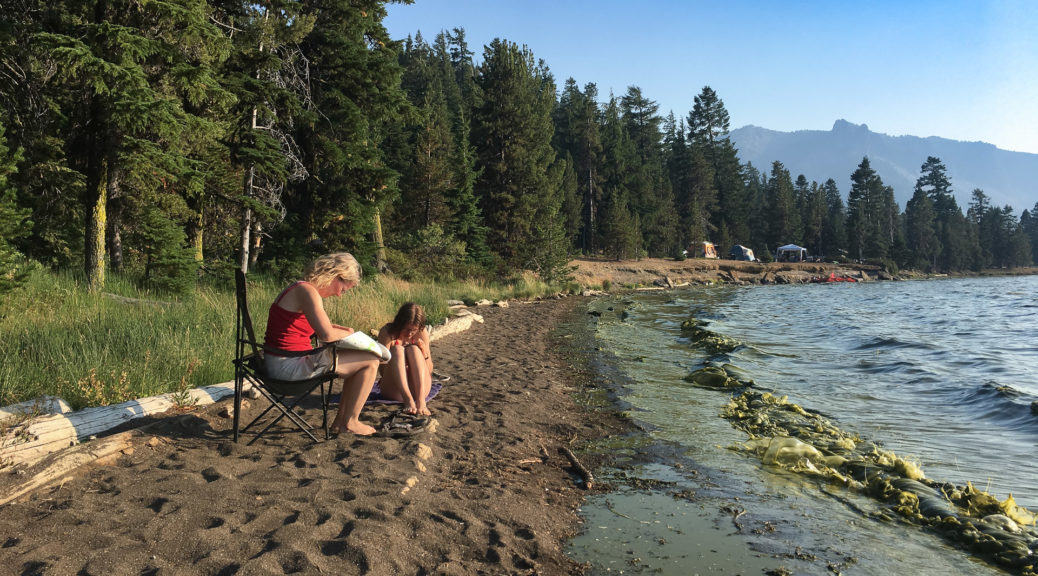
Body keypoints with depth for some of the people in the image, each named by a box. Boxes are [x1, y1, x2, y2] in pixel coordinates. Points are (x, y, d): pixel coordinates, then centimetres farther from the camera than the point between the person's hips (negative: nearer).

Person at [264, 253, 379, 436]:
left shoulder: (300, 288, 14)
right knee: (370, 361, -5)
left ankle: (340, 421, 23)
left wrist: (338, 329, 11)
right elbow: (327, 335, -29)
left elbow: (319, 326, 29)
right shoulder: (308, 292, -18)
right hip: (290, 365, -11)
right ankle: (350, 422, 8)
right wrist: (347, 333, -9)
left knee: (358, 359, 21)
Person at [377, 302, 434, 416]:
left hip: (418, 389, 1)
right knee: (397, 350, -26)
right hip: (394, 392, -1)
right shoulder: (387, 332, -7)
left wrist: (424, 353, -17)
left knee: (413, 349, -23)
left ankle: (421, 401, -42)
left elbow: (429, 370, 1)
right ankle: (409, 400, -48)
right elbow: (382, 370, -11)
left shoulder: (421, 333, 0)